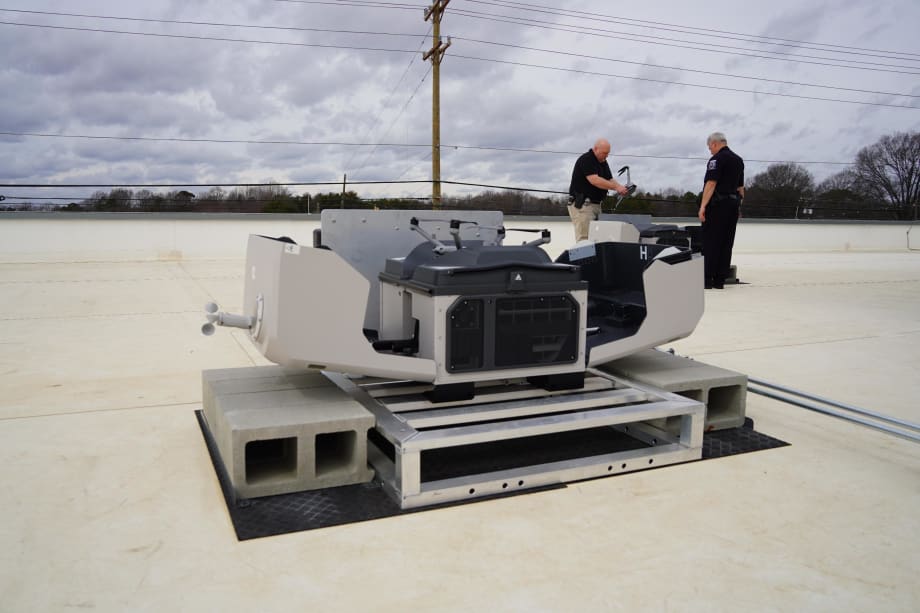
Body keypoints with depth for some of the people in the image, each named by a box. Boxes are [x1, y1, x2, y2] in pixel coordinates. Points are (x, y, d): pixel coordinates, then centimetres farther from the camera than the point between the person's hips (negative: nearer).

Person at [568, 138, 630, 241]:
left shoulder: (603, 162, 15)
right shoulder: (586, 160, -13)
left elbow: (609, 180, 13)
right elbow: (594, 180, -24)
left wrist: (621, 188, -9)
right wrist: (616, 187, -23)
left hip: (596, 204, 9)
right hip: (581, 205, -9)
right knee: (585, 239, -14)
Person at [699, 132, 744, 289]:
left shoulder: (717, 159, -9)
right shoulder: (738, 159, 16)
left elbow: (711, 183, -18)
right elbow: (740, 186, 19)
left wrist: (703, 205, -21)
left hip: (718, 204, -8)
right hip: (733, 204, 8)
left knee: (711, 242, -5)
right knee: (726, 243, 7)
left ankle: (707, 280, -7)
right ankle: (719, 281, 8)